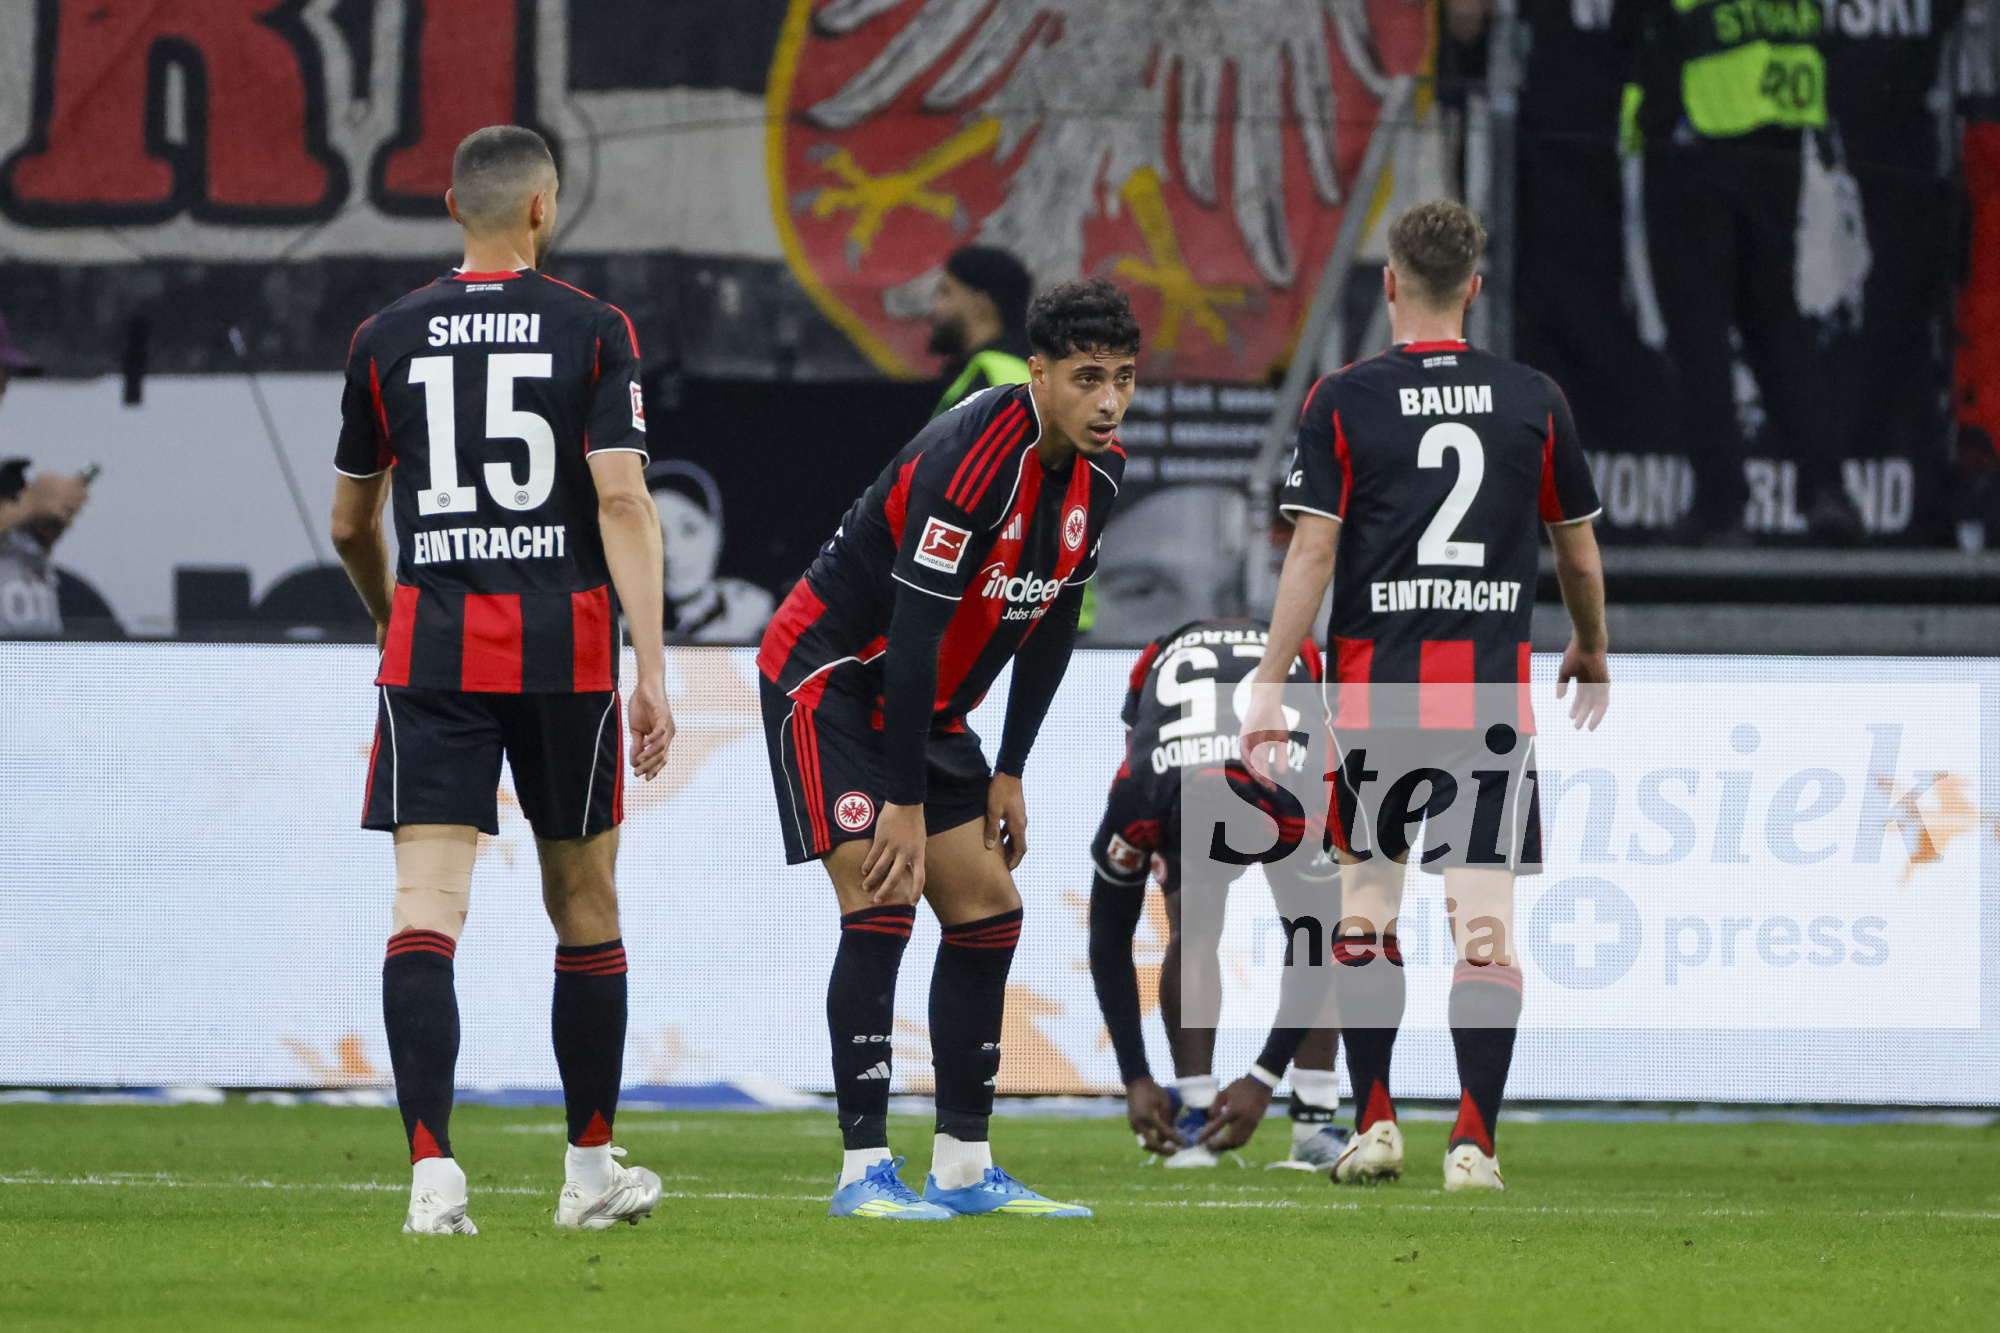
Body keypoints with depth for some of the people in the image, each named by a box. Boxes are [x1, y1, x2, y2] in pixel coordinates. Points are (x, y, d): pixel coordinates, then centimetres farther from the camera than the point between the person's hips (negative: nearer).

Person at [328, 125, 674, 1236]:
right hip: (565, 645, -1)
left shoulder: (387, 339, 6)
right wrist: (651, 669, -10)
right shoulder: (592, 331, 0)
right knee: (584, 908, 14)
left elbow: (350, 526, 15)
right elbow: (623, 502, -10)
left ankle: (431, 1173, -21)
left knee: (426, 908, -6)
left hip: (431, 646, 1)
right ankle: (591, 1169, 23)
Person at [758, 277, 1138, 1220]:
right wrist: (905, 804, -26)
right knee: (880, 905, -18)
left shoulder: (1097, 472, -2)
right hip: (829, 680, -9)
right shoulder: (973, 458, -29)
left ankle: (963, 1167, 11)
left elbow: (1053, 623, 10)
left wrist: (1009, 775, 9)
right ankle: (863, 1170, -15)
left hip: (925, 705, 9)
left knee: (988, 912, 5)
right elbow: (913, 630, -29)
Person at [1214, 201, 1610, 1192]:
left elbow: (1310, 555, -7)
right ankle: (1474, 1140, -9)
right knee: (1485, 916, -2)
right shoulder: (1533, 401, 3)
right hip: (1493, 692, 0)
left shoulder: (1343, 402, -3)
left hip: (1376, 691, 0)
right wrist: (1592, 655, 30)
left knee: (1366, 905, 13)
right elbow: (1579, 556, 12)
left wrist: (1269, 687, -3)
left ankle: (1373, 1121, 13)